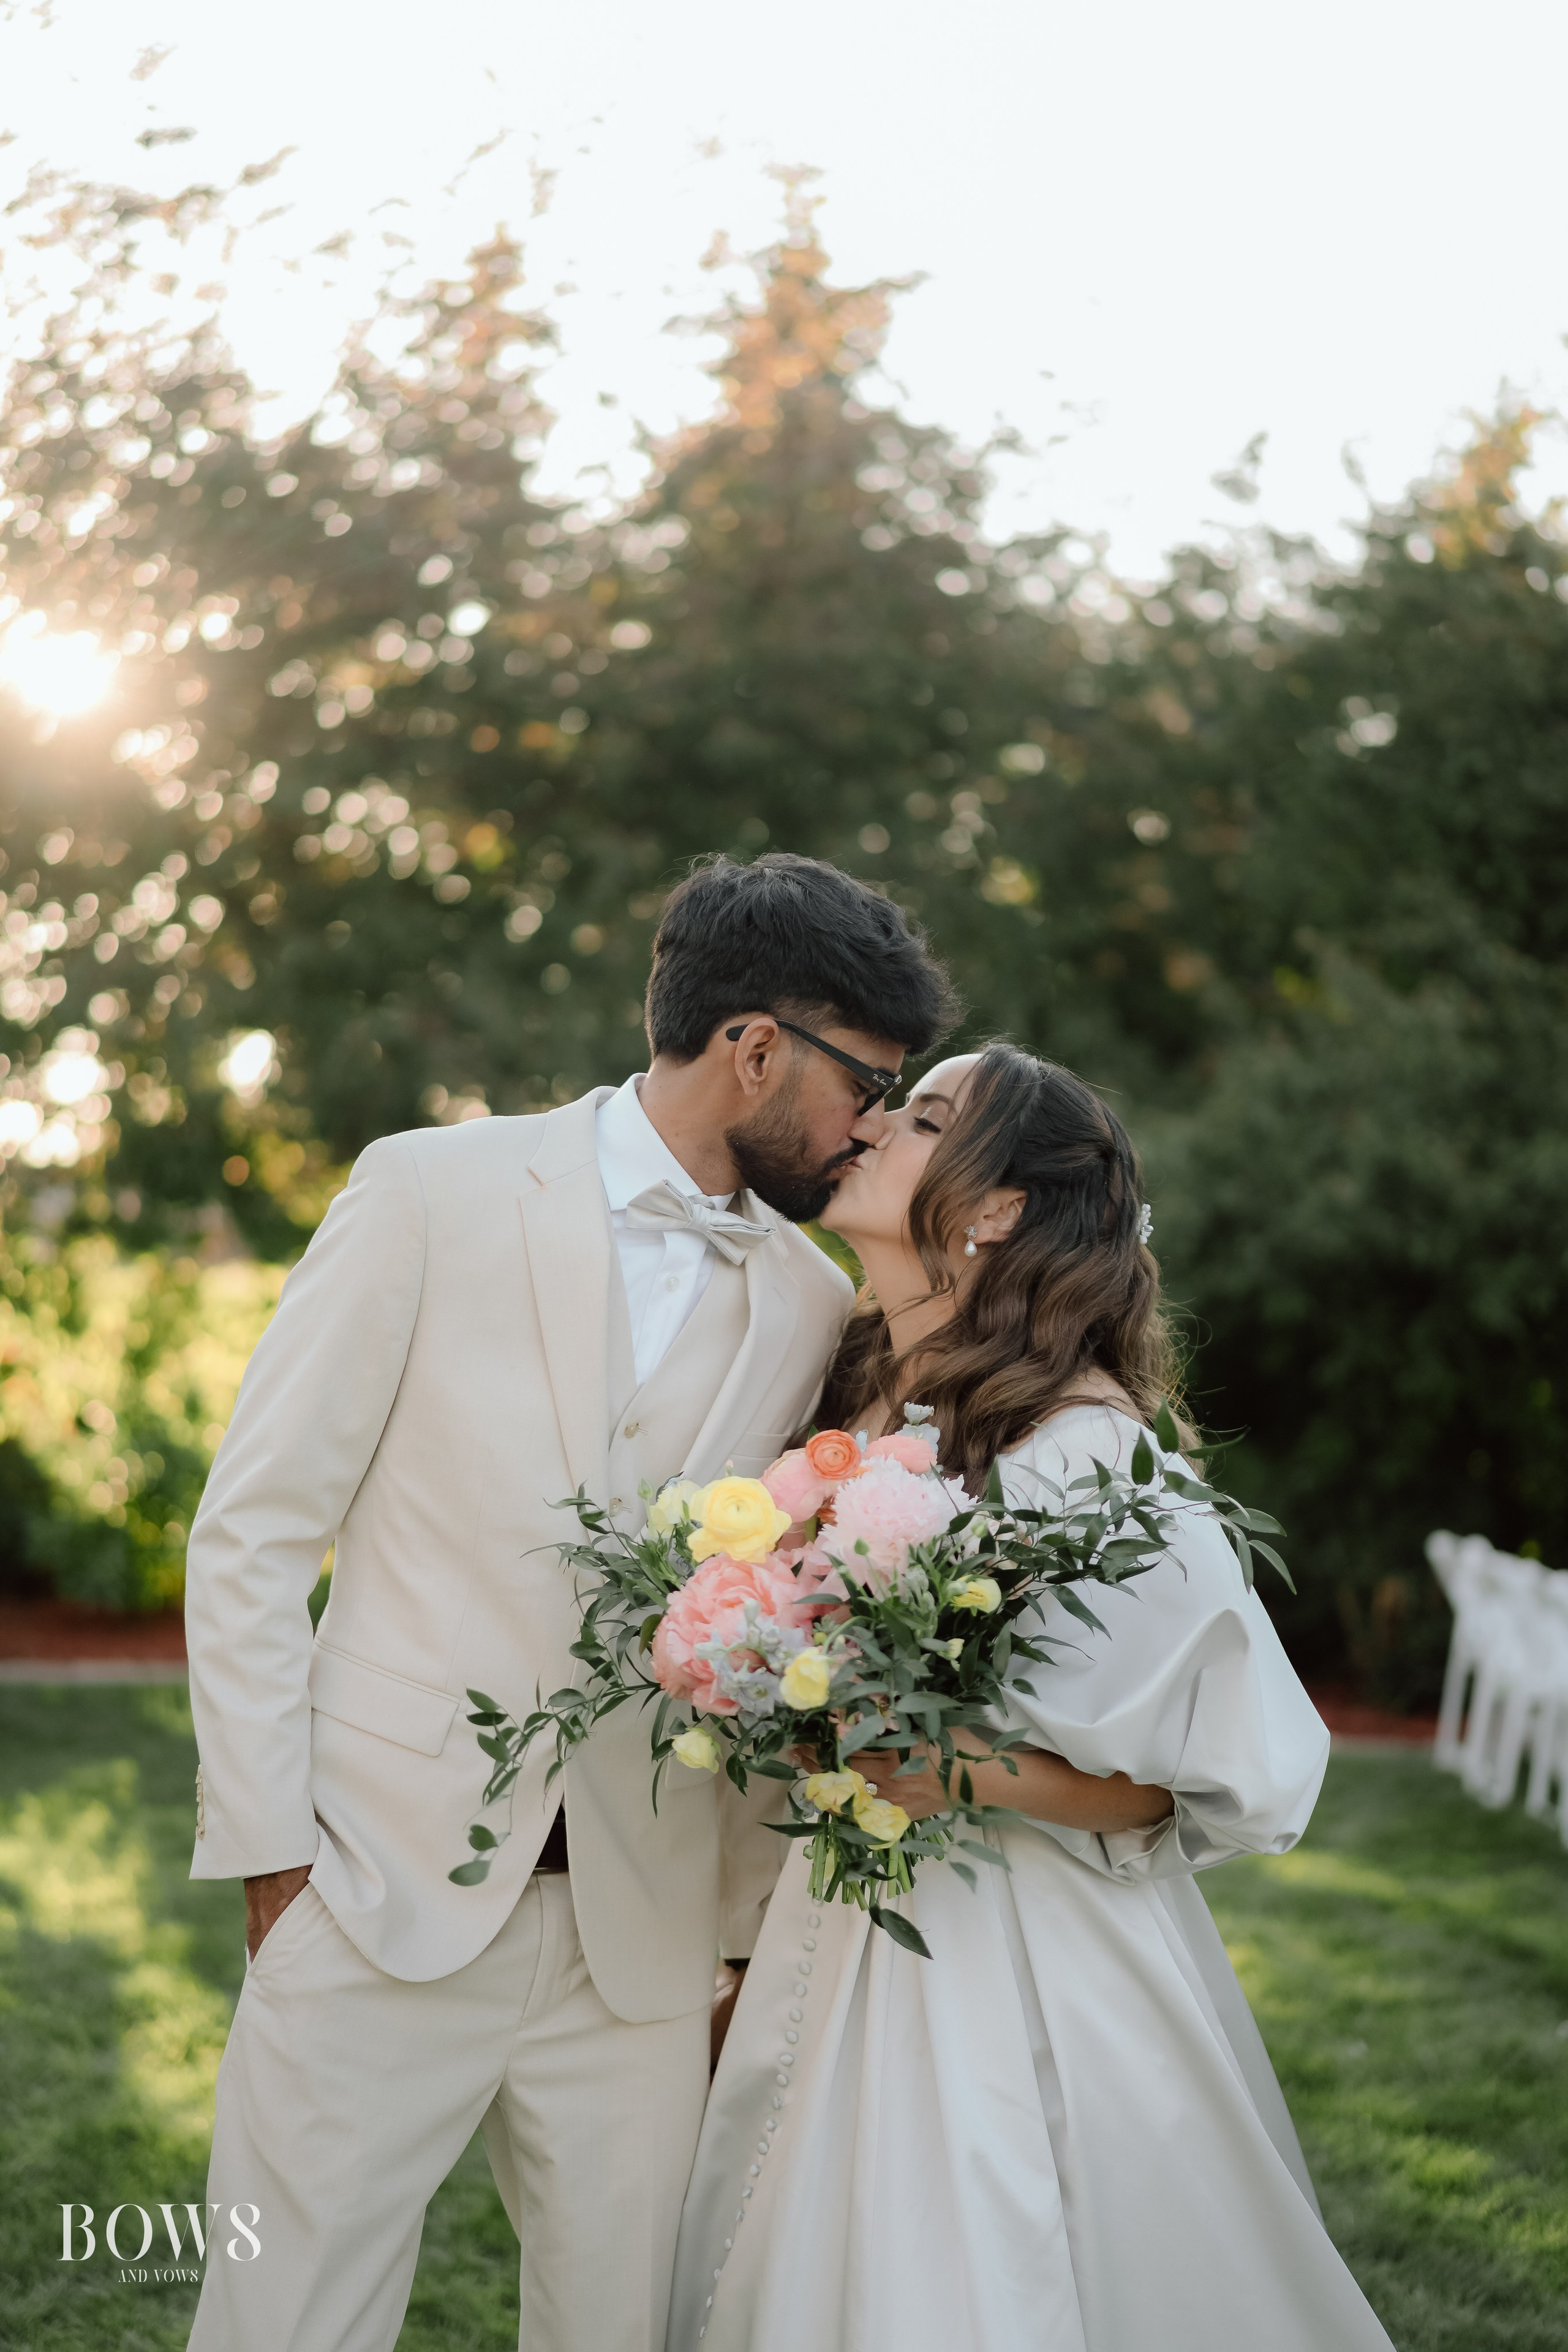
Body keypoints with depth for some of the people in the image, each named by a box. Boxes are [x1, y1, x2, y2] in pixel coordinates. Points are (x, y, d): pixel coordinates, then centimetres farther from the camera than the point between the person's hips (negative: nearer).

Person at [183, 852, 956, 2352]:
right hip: (384, 1894, -3)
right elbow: (252, 1534, -2)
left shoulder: (813, 1308, 8)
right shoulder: (436, 1193, -3)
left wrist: (750, 1928, 10)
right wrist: (271, 1851, -7)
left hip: (641, 1938, 4)